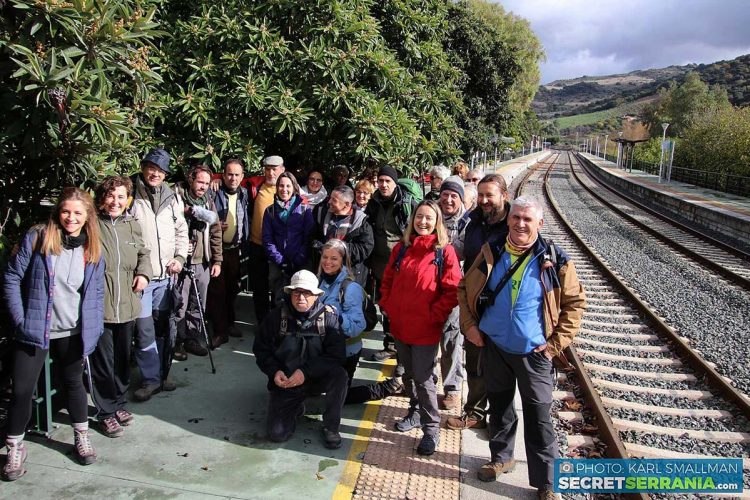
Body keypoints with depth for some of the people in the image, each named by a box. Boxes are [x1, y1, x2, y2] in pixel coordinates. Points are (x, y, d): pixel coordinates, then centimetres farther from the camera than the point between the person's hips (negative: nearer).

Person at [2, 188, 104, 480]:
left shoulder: (93, 249, 1)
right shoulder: (36, 239, -8)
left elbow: (97, 293, 6)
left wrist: (93, 331, 1)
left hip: (73, 334, 2)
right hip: (34, 331, -2)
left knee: (73, 382, 17)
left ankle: (82, 436, 34)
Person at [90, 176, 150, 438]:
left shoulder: (132, 225, 7)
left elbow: (143, 253, 21)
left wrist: (143, 272, 3)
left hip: (127, 306, 5)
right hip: (98, 307, -5)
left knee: (123, 359, 18)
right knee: (103, 362, 5)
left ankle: (119, 402, 36)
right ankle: (106, 411, 22)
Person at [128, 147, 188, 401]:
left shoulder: (172, 198, 9)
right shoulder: (130, 195, -6)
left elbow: (181, 230, 17)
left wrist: (179, 257, 4)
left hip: (165, 275, 4)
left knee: (163, 327, 13)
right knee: (145, 330, -4)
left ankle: (162, 374, 27)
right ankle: (151, 379, 12)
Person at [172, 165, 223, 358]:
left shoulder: (208, 201, 11)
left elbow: (216, 232, 11)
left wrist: (217, 260, 8)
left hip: (203, 262, 5)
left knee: (198, 305, 13)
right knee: (179, 305, 1)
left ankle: (193, 339, 26)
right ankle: (177, 342, 15)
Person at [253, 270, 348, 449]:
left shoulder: (328, 316, -13)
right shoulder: (277, 316, -9)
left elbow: (337, 355, -18)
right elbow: (260, 349, 3)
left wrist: (306, 371, -27)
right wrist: (274, 371, -15)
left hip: (317, 378, 0)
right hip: (285, 381, 1)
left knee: (339, 374, -32)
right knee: (277, 433, -15)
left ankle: (331, 427, -7)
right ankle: (297, 407, 20)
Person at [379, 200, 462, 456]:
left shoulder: (445, 251, -8)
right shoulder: (401, 248, 7)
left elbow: (453, 290, -11)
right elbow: (387, 280, 14)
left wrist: (434, 315, -14)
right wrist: (387, 306, 4)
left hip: (426, 328, -5)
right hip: (400, 325, 5)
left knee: (423, 378, 1)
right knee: (409, 374, 19)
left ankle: (431, 430, 16)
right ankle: (416, 411, 41)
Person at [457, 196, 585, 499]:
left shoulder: (554, 260, -10)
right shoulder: (491, 252, -3)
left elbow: (575, 302, -3)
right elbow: (464, 289, 8)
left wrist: (557, 343, -9)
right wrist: (469, 325, -1)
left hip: (534, 353, -2)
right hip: (494, 347, 3)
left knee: (539, 420, 6)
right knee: (499, 407, 20)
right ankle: (501, 458, 42)